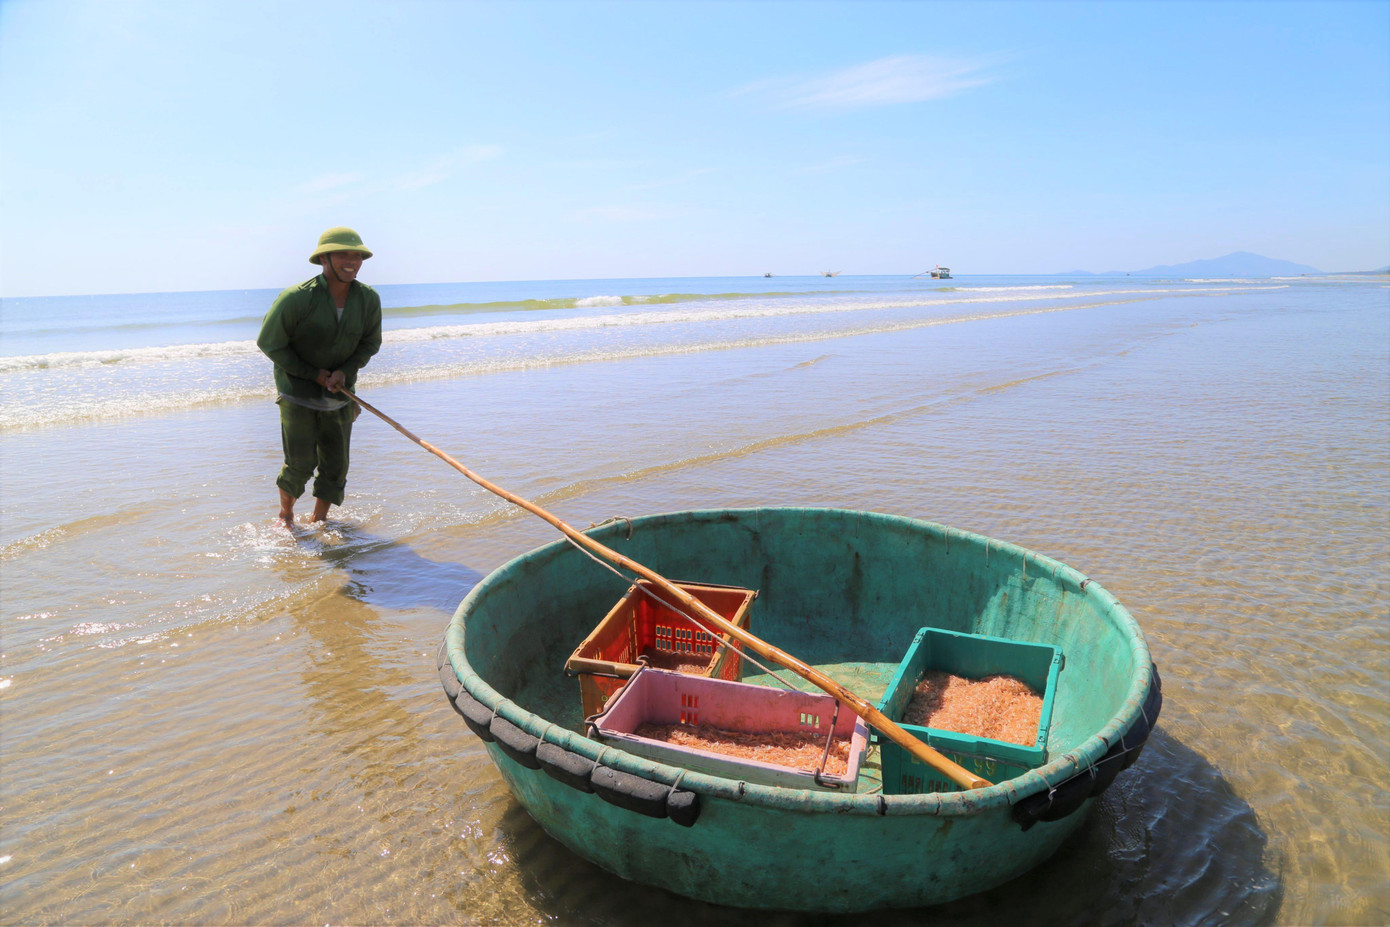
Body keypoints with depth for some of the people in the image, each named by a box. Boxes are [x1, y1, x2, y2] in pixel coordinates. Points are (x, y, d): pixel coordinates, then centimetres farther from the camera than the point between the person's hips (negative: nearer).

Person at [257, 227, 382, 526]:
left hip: (340, 393, 4)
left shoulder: (368, 299, -8)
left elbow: (370, 343, 5)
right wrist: (315, 374, -13)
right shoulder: (296, 298, -20)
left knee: (336, 465, 7)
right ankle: (285, 513, 25)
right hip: (298, 392, -4)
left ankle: (319, 520, 28)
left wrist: (344, 372, -12)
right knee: (301, 463, -4)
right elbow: (269, 343, -11)